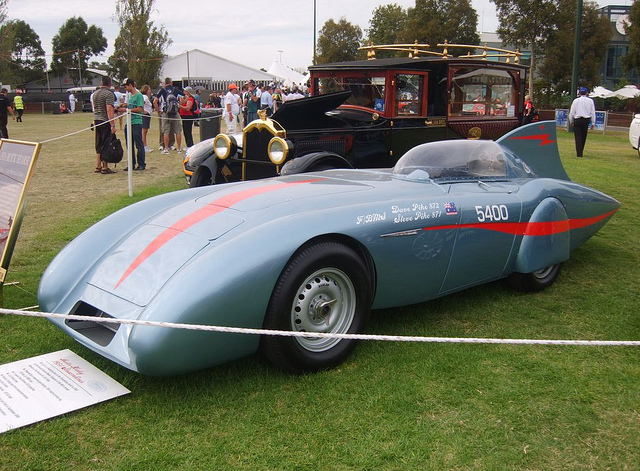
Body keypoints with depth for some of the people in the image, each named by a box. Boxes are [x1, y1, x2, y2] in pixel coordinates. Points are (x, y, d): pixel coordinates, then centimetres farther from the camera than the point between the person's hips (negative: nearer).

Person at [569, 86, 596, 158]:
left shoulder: (576, 100, 1)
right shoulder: (590, 101, 4)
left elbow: (572, 112, 2)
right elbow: (593, 112, 4)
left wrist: (571, 121, 16)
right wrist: (593, 123, 9)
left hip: (577, 120, -2)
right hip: (586, 120, 2)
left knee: (578, 137, -2)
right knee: (583, 137, 13)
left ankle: (579, 154, -9)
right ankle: (580, 152, 20)